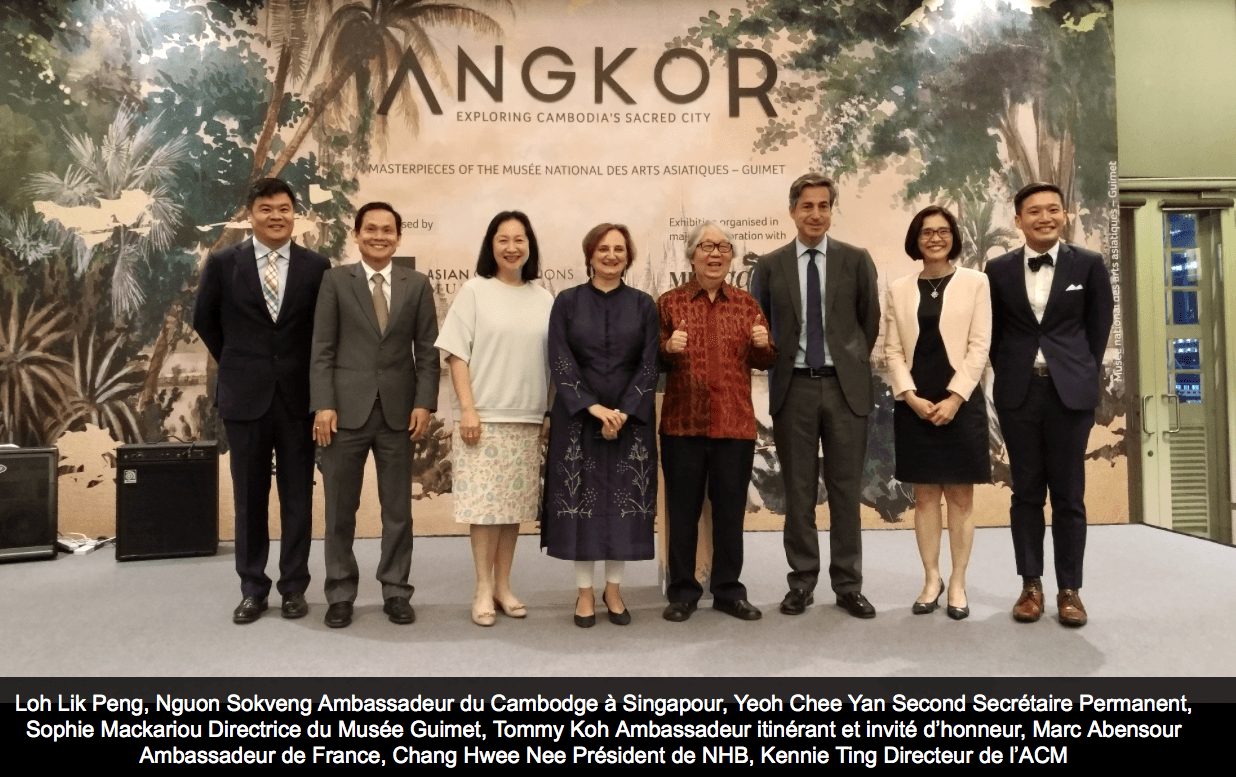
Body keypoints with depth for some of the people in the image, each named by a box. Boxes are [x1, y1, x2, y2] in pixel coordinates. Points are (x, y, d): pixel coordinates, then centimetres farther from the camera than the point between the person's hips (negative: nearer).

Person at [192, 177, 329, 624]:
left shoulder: (316, 267, 0)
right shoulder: (223, 264, 0)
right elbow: (204, 320, 12)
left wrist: (312, 376, 4)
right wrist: (235, 364, 10)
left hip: (298, 396, 0)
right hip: (245, 396, 0)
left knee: (297, 496, 7)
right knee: (249, 497, 8)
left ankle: (294, 586, 18)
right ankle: (253, 588, 20)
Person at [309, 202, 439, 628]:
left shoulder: (417, 284, 8)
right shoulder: (335, 280, 4)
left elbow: (427, 349, 4)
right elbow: (322, 349, -1)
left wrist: (424, 402, -5)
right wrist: (324, 405, -9)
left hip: (398, 410, 1)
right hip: (347, 409, -1)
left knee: (398, 509, 8)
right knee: (340, 510, 7)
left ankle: (396, 591, 20)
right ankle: (340, 593, 20)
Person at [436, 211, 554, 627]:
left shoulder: (543, 298, 7)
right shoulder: (474, 291, -1)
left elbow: (552, 361, 11)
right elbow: (457, 354, -4)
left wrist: (552, 412, 7)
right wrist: (467, 409, -10)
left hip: (528, 419, 3)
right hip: (485, 417, -3)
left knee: (514, 504, 8)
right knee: (485, 504, -2)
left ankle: (503, 585, 20)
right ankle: (483, 588, 11)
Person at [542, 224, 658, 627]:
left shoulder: (643, 305, 5)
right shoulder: (567, 302, 2)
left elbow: (649, 365, -1)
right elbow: (560, 362, -5)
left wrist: (623, 413, -13)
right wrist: (593, 406, -16)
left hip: (630, 419, 1)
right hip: (578, 418, -1)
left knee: (624, 500, 4)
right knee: (581, 499, 2)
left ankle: (614, 588, 19)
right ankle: (584, 591, 16)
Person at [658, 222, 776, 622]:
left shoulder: (745, 303, 9)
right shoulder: (669, 302, 3)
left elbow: (764, 361, 11)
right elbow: (654, 362, 4)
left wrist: (763, 344, -10)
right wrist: (669, 349, -17)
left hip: (735, 423, 2)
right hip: (682, 422, -1)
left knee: (731, 509, 9)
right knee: (683, 509, 6)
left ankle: (728, 590, 23)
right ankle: (682, 592, 19)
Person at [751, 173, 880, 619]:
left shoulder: (856, 260, 5)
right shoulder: (770, 265, 5)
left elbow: (871, 321, 10)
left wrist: (855, 364, 6)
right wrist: (776, 364, 4)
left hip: (844, 386, 0)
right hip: (794, 387, 0)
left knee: (846, 489, 5)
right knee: (798, 491, 7)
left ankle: (848, 585, 16)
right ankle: (802, 582, 18)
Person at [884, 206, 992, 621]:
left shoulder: (975, 282, 3)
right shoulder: (899, 289, 9)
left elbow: (980, 345, -3)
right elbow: (892, 349, 4)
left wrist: (955, 397, -12)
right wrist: (911, 396, -9)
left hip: (962, 401, -2)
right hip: (915, 404, 2)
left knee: (961, 496, 4)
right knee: (924, 496, 7)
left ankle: (958, 583, 14)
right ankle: (932, 580, 17)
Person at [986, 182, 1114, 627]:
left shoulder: (1089, 265, 2)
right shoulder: (999, 270, 4)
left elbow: (1099, 328, 6)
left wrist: (1084, 377, 4)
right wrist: (1010, 375, 5)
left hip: (1071, 391, -1)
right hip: (1019, 392, 1)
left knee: (1069, 495, 4)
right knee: (1026, 493, 6)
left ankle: (1069, 589, 13)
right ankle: (1031, 585, 15)